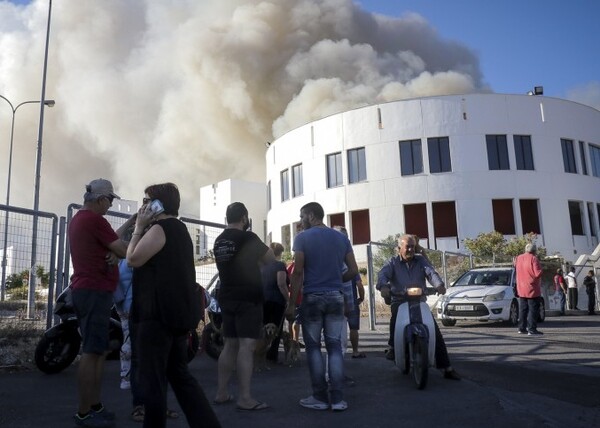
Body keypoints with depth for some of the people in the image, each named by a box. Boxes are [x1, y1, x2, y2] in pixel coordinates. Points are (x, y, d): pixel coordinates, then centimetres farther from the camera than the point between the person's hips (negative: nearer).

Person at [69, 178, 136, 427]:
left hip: (85, 290, 11)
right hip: (95, 291, -11)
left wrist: (130, 222, 16)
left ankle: (94, 406, 19)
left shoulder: (78, 219, 16)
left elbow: (110, 240, 23)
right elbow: (125, 251, -12)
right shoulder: (94, 219, -15)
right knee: (92, 352, -6)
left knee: (98, 351, 14)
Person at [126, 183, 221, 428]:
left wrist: (139, 228, -3)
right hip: (178, 313, 10)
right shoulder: (180, 230, 20)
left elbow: (133, 259, -12)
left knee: (151, 379, -2)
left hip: (158, 314, -10)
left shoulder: (159, 229, -11)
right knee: (179, 374, 15)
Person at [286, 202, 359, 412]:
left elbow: (298, 272, -10)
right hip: (336, 297, 4)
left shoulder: (302, 238, -5)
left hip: (312, 298, -4)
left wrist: (291, 303, -6)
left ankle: (320, 397, 8)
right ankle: (337, 398, 6)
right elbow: (353, 270, 5)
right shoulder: (341, 238, 8)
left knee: (313, 347, 5)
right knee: (334, 346, 6)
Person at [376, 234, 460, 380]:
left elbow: (431, 272, -5)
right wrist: (383, 286, -37)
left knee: (435, 331, -7)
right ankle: (392, 347, -19)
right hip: (399, 301, -2)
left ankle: (446, 367, 0)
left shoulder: (420, 260, 14)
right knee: (396, 316, -37)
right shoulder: (392, 262, 8)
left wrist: (439, 284, -28)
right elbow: (383, 274, -13)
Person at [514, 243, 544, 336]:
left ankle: (522, 328, 17)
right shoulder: (533, 259, -14)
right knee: (533, 309, -2)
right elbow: (538, 273, -19)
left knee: (523, 309, 14)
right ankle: (532, 329, -5)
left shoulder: (518, 258, 8)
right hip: (532, 289, -7)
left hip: (521, 289, 7)